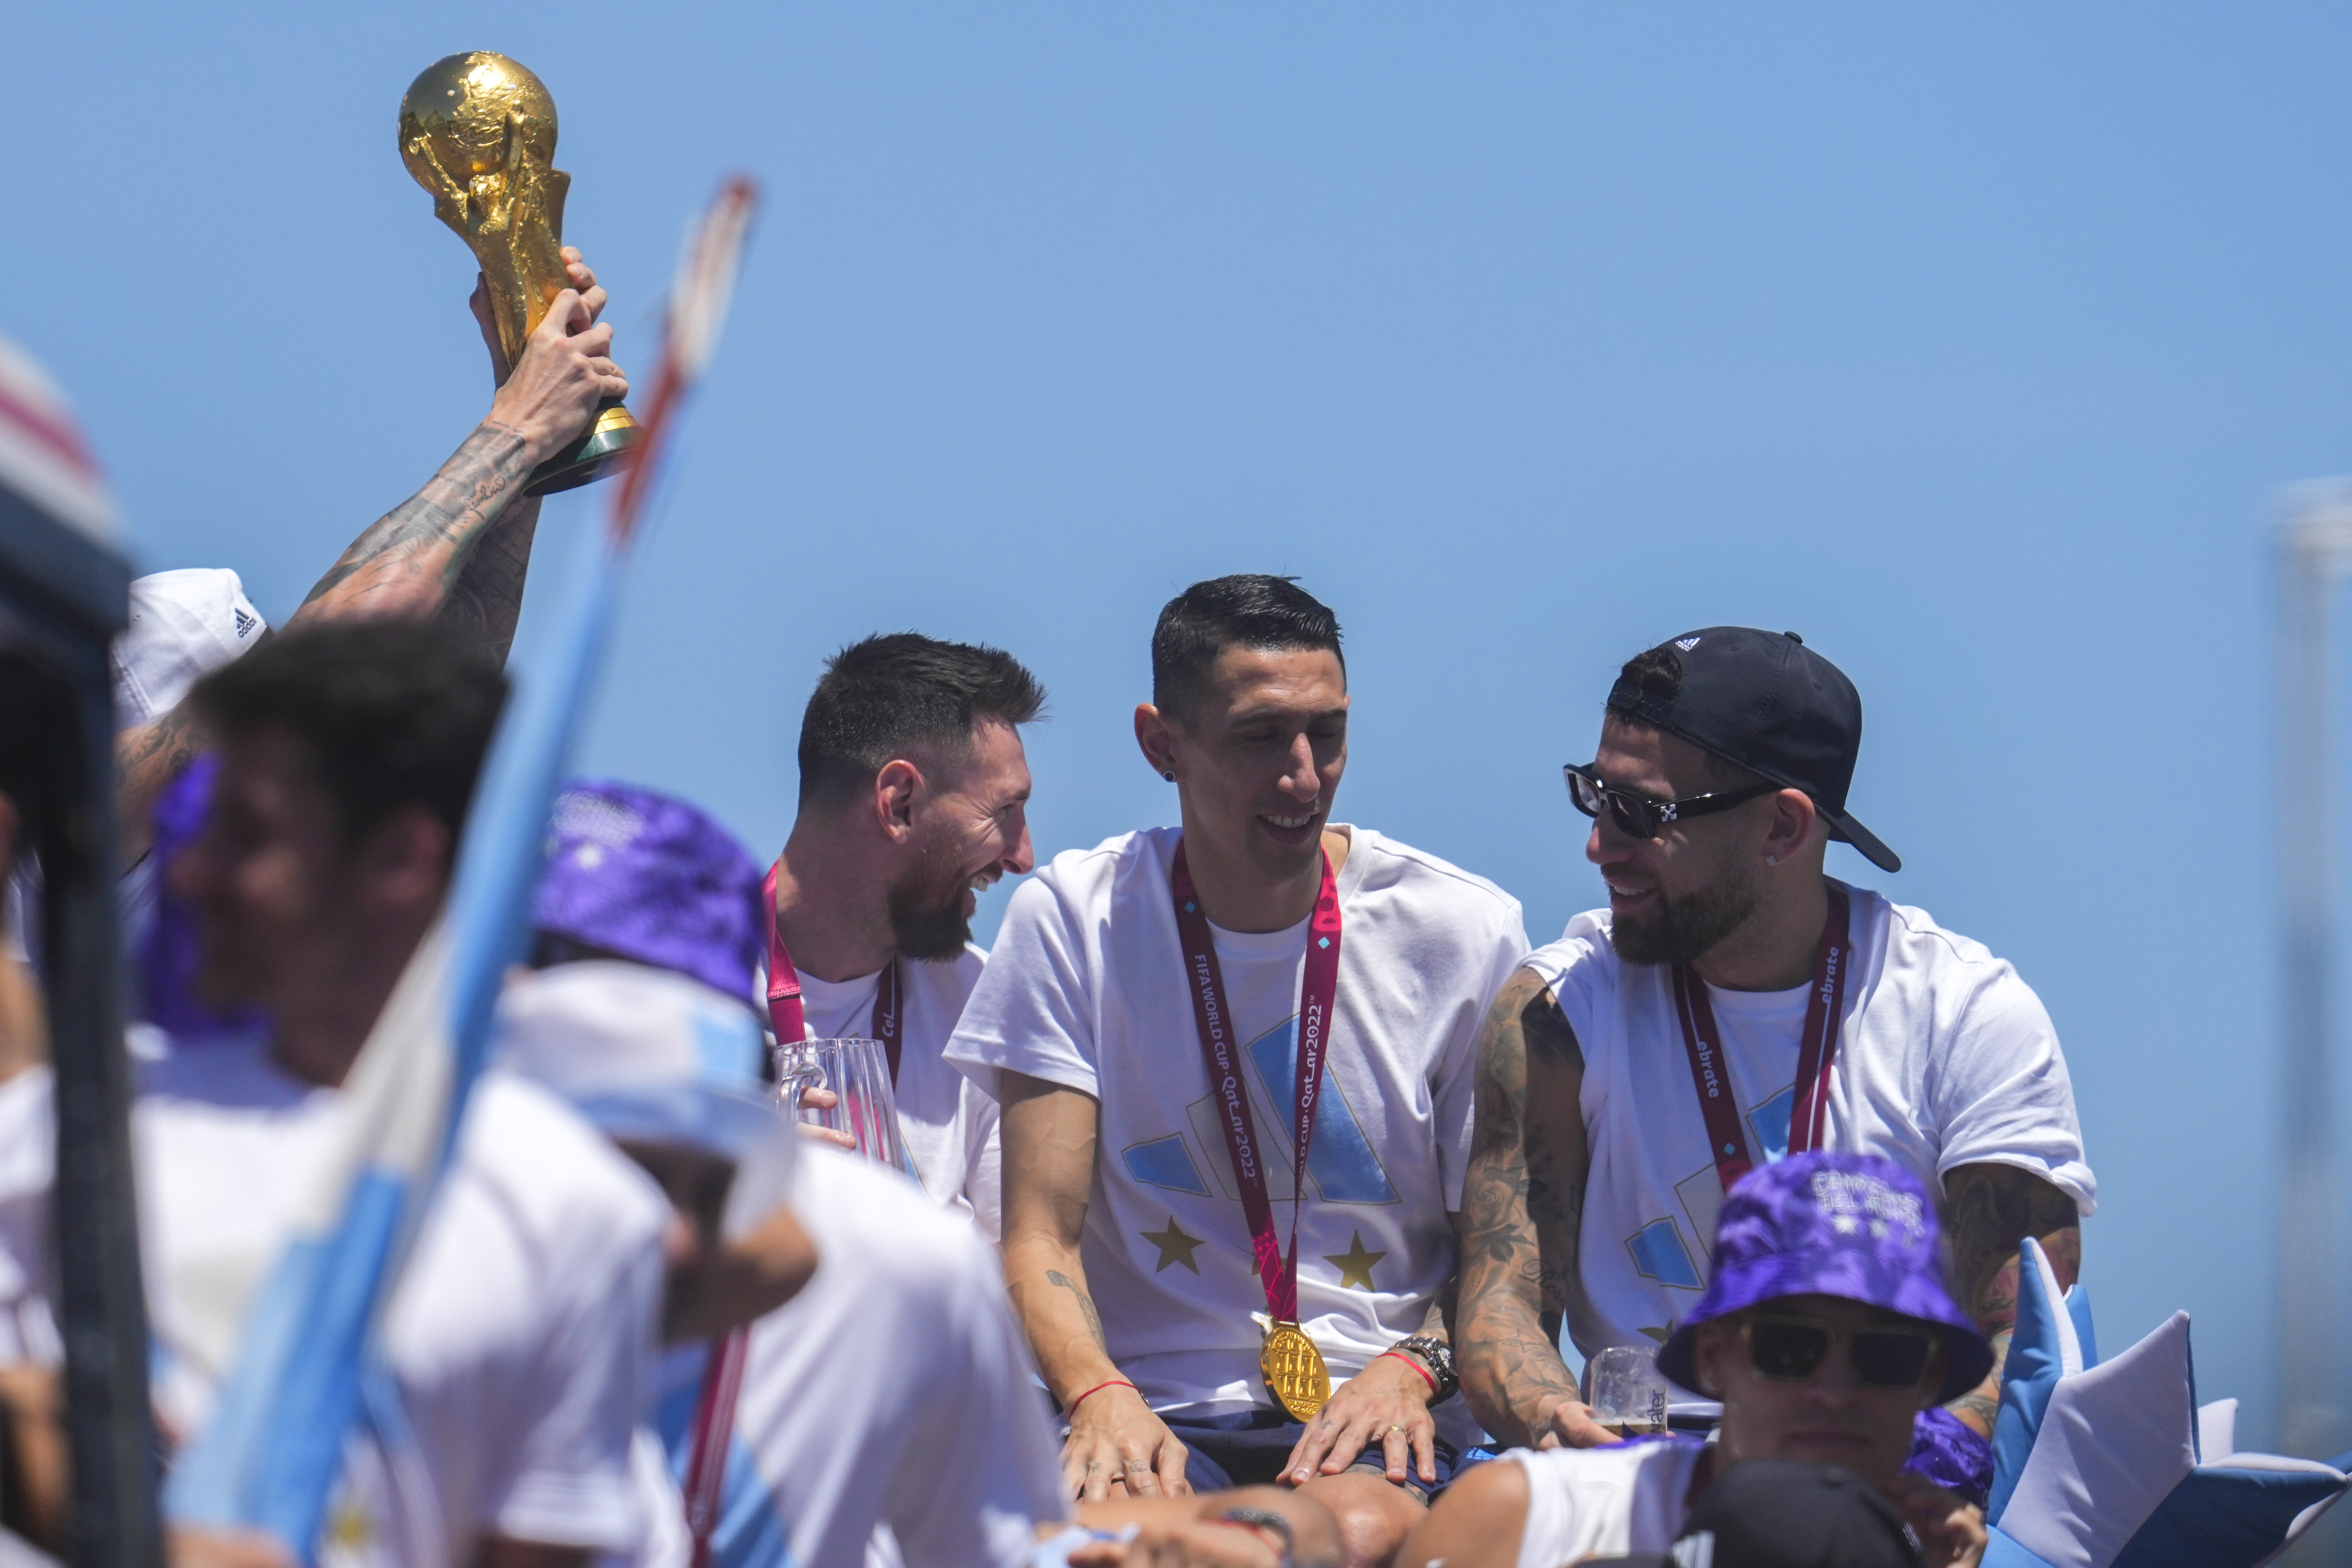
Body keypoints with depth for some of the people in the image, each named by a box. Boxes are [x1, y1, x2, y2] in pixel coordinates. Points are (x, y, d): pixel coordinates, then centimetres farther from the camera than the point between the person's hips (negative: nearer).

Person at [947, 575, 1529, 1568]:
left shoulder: (1463, 931, 5)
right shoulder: (1074, 920, 5)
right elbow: (1040, 1238, 0)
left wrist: (1414, 1366, -13)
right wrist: (1100, 1397, -21)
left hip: (1374, 1418, 0)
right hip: (1153, 1406, 0)